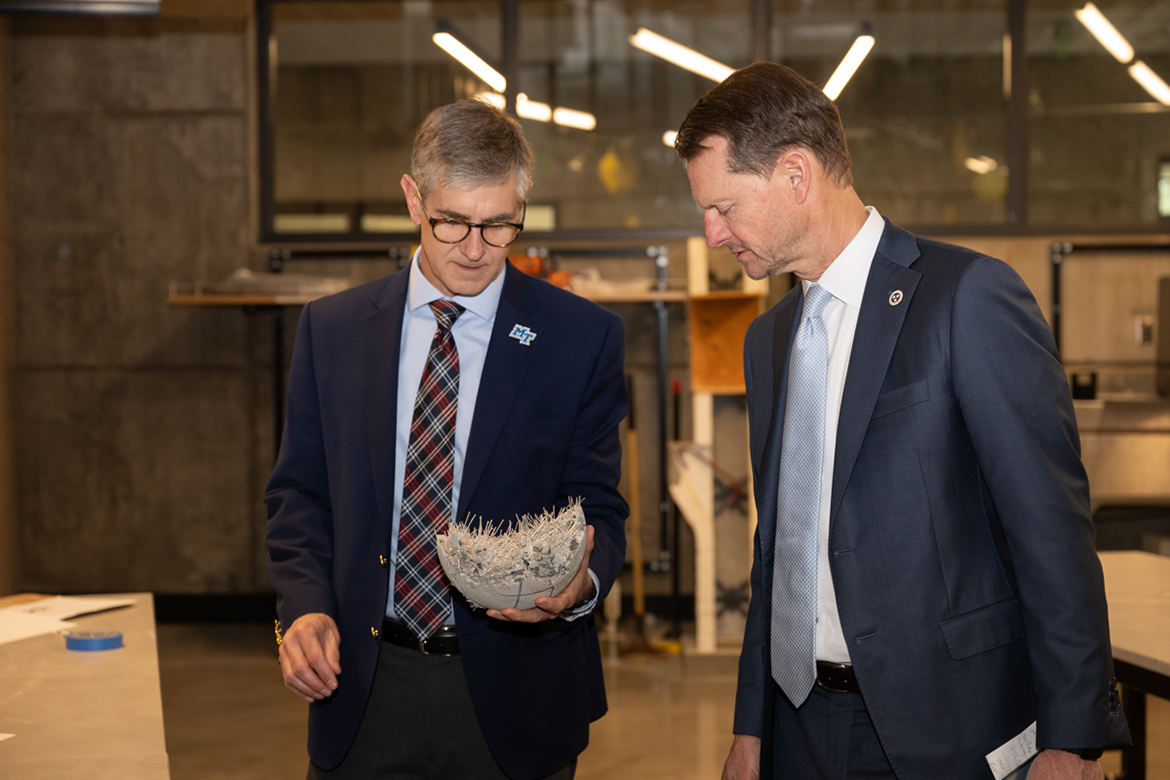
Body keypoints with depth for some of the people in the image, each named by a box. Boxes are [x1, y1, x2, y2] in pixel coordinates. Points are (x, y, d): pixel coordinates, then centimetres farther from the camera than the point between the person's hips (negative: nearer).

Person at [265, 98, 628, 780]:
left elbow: (597, 508, -1)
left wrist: (580, 584, -23)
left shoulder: (584, 337, -3)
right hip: (363, 692, 2)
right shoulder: (331, 329, 3)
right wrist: (306, 607, -10)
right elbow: (300, 494, 8)